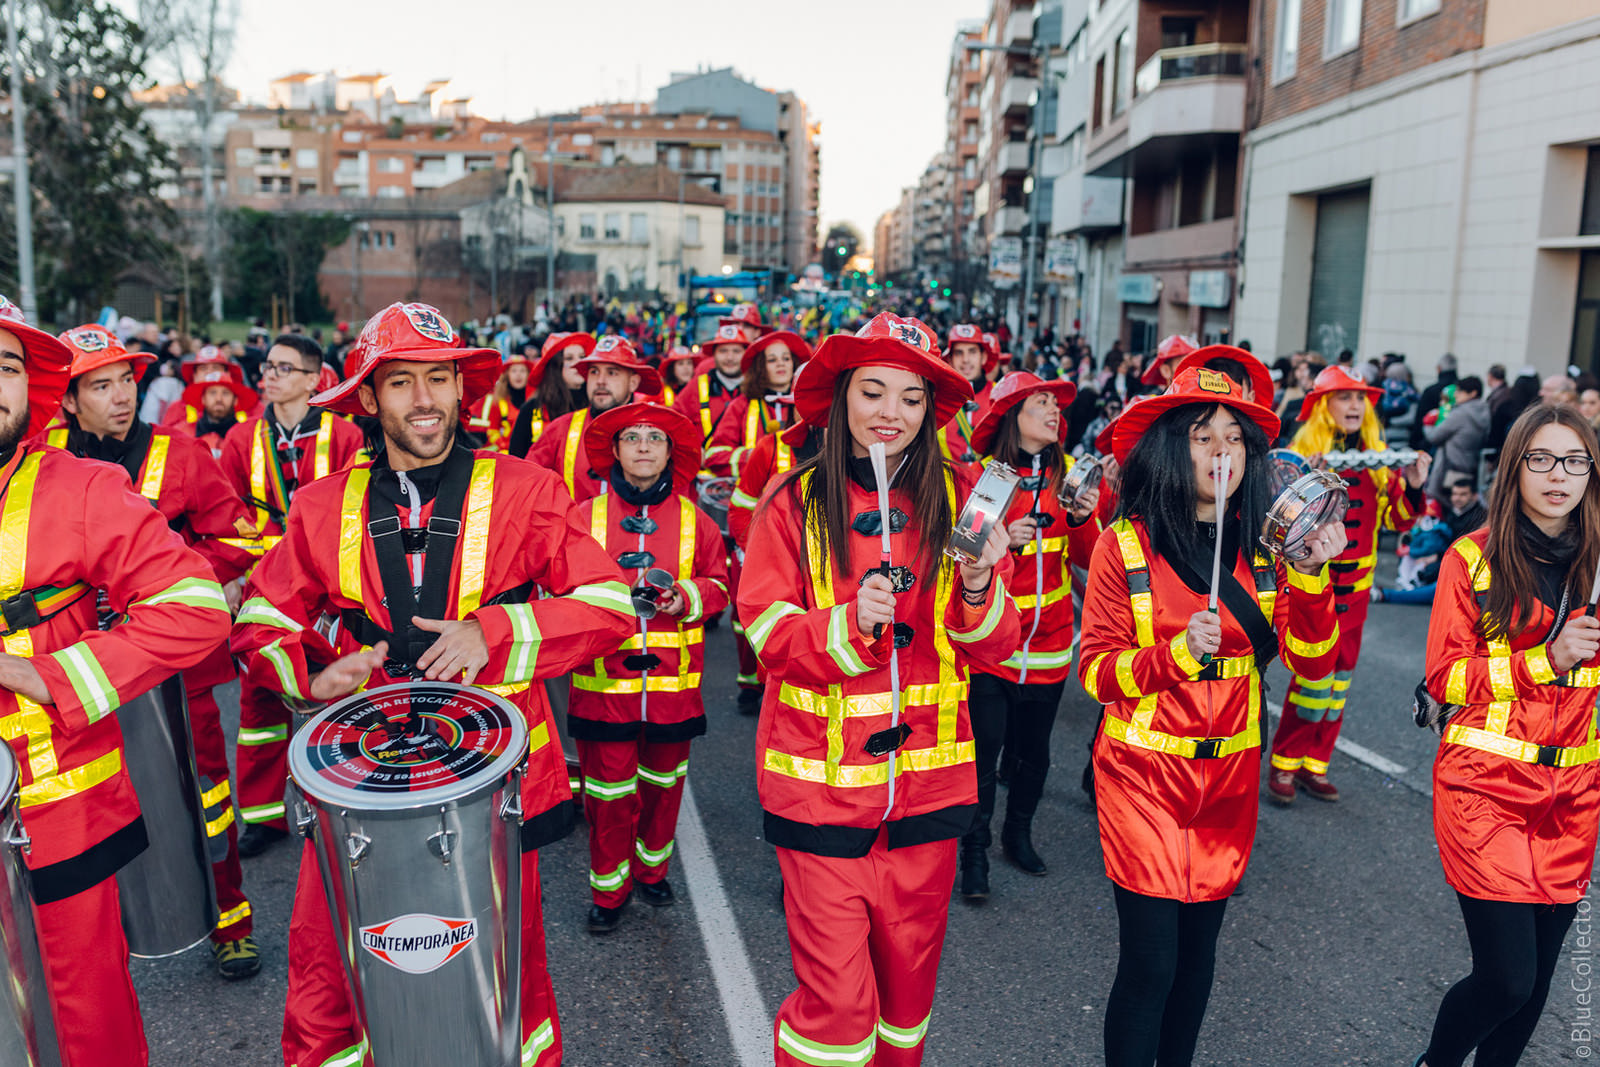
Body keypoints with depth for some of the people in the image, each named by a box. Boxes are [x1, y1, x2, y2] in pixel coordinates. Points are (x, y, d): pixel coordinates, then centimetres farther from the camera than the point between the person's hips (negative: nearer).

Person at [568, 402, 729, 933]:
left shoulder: (694, 519, 4)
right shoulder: (585, 516, 0)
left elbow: (718, 585, 8)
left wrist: (686, 597, -12)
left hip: (672, 677, 2)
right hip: (604, 677, -2)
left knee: (663, 782, 16)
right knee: (608, 791, 3)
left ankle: (651, 868, 38)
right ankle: (608, 889, 22)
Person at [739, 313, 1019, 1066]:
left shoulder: (957, 499, 2)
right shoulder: (793, 502, -4)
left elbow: (996, 648, 1)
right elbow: (768, 635, -5)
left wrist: (978, 587, -20)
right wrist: (848, 625, -22)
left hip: (928, 775, 3)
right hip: (820, 780, -2)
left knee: (909, 977, 17)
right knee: (834, 996, 2)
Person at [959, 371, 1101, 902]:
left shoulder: (1067, 475, 6)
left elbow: (1088, 559, 2)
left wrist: (1081, 519, -17)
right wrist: (999, 540, -22)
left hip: (1048, 641, 4)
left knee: (1034, 749, 14)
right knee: (984, 747, -3)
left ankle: (1018, 833, 36)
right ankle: (974, 853, 14)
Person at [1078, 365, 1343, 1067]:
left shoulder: (1263, 543, 2)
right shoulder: (1127, 543, -9)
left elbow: (1311, 661, -4)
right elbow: (1096, 670, -8)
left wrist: (1311, 575, -19)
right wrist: (1178, 653, -23)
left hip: (1230, 773, 4)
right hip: (1145, 773, -4)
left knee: (1199, 950, 16)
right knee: (1150, 962, -3)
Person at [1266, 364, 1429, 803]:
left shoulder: (1377, 456, 8)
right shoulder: (1304, 452, -5)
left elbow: (1396, 520, 8)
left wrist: (1412, 487, -9)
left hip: (1355, 585, 5)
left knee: (1339, 674, 9)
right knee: (1314, 673, -10)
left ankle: (1315, 765, 19)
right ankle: (1284, 764, 5)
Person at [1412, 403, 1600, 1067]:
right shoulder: (1473, 559, -5)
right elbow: (1445, 678, -7)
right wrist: (1544, 659, -17)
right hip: (1487, 786, -4)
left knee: (1538, 973, 11)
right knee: (1507, 977, -6)